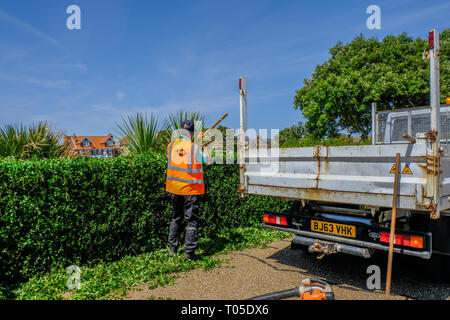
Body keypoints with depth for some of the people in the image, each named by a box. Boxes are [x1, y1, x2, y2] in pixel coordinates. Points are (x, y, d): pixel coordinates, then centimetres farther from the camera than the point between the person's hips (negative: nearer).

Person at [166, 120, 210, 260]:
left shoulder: (171, 145, -2)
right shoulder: (195, 147, -14)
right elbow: (206, 160, 1)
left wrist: (196, 141, 22)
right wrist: (204, 146, 13)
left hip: (175, 189, 5)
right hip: (191, 190, -4)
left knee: (176, 218, 19)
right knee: (191, 221, 5)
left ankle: (172, 249, 25)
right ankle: (189, 252, 8)